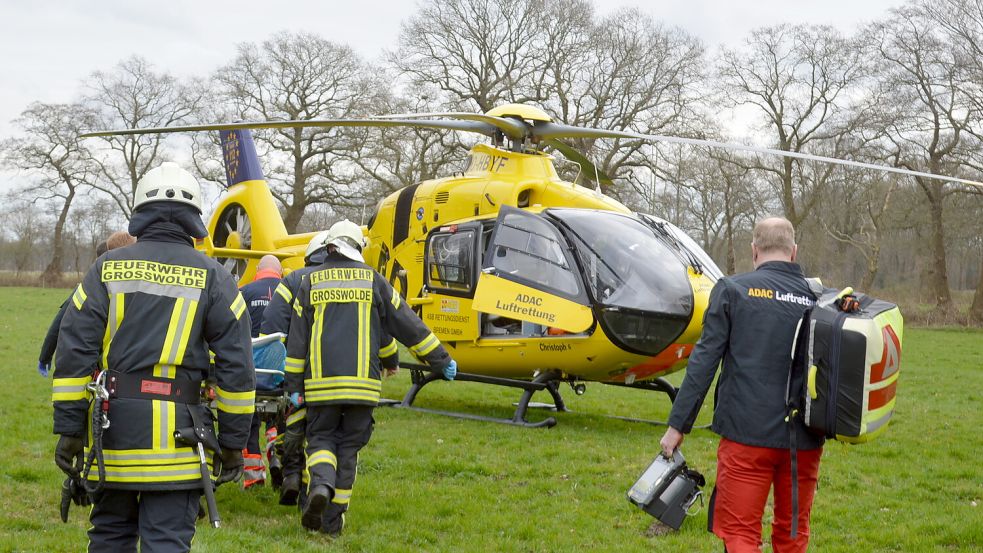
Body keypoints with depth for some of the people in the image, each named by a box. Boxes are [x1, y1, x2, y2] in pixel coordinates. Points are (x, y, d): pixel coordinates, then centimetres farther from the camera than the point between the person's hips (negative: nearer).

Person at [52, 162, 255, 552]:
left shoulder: (106, 269, 5)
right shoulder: (213, 279, 2)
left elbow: (74, 353, 1)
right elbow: (237, 367, -1)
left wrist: (69, 428, 4)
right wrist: (233, 442, 5)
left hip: (112, 433, 2)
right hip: (176, 434, -2)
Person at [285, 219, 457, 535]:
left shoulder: (311, 283, 8)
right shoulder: (372, 281, 6)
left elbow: (297, 339, 7)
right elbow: (407, 324, 8)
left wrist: (294, 386, 11)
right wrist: (442, 360, 15)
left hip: (321, 382, 0)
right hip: (362, 382, 0)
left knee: (321, 439, 11)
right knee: (348, 448, 8)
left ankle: (321, 484, -20)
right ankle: (332, 519, 9)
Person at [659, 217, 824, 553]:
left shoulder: (733, 289, -1)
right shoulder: (819, 298, 6)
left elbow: (704, 360, -5)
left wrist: (678, 424, -3)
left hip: (746, 434, -3)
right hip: (804, 439, 3)